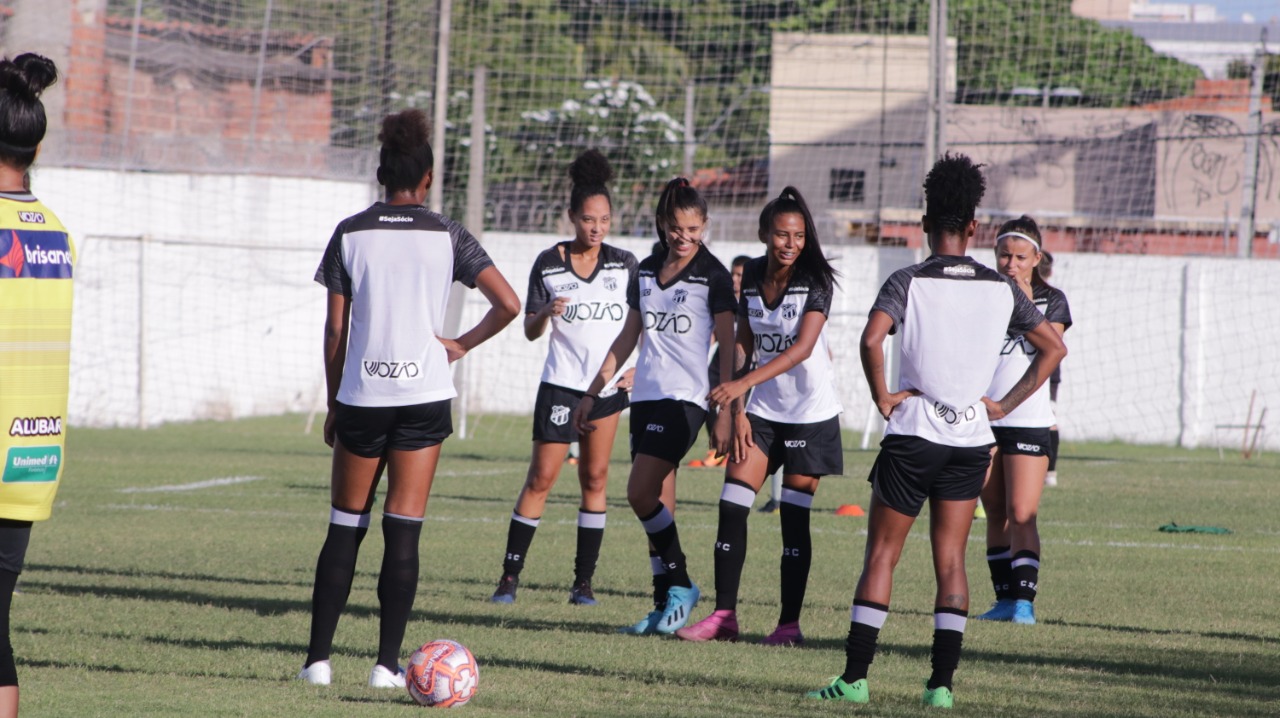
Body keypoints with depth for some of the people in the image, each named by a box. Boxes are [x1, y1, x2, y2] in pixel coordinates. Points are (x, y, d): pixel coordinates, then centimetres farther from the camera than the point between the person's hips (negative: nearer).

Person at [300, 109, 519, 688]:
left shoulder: (349, 234, 1)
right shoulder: (446, 236, -1)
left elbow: (335, 330, 2)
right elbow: (507, 303, -7)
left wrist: (333, 406, 10)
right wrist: (461, 345, 8)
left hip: (360, 396, 1)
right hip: (424, 395, -1)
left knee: (344, 527, 9)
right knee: (403, 531, 2)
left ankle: (319, 658, 7)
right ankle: (387, 663, -1)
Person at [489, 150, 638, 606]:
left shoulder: (624, 265, 3)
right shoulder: (549, 264, -2)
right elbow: (530, 331, 0)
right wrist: (547, 312, -20)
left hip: (609, 385, 2)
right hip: (562, 384, -2)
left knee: (595, 478, 4)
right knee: (541, 478, -7)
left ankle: (584, 581, 8)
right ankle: (510, 576, -3)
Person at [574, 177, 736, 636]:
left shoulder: (713, 275, -5)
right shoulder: (646, 271, 12)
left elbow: (727, 347, -6)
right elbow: (628, 336, 20)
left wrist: (724, 413, -12)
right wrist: (593, 392, 18)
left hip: (685, 398, -6)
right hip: (645, 394, 6)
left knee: (642, 494, -16)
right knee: (658, 505, 5)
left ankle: (680, 586, -3)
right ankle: (668, 601, 9)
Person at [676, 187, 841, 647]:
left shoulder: (815, 281, -14)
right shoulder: (751, 277, 1)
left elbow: (802, 348, -25)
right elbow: (743, 345, 7)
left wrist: (742, 383, -33)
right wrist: (737, 410, 0)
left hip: (810, 412, -5)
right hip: (763, 410, 5)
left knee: (794, 518, -3)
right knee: (732, 507, -3)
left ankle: (790, 623, 4)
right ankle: (724, 616, 3)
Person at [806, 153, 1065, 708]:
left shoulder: (908, 282, -7)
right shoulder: (1001, 289, 4)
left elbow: (871, 338, -24)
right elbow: (1053, 348, 9)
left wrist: (882, 397, -11)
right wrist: (1005, 405, 11)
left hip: (914, 434, -3)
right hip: (971, 438, 3)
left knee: (882, 554, 3)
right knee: (950, 561, 8)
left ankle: (855, 677, -1)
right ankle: (942, 682, 2)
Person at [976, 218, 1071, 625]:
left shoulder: (1052, 300, 2)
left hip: (1029, 420, -3)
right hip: (983, 419, 3)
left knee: (1021, 514, -12)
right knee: (995, 515, 7)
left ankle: (1024, 600, -15)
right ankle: (1004, 598, 13)